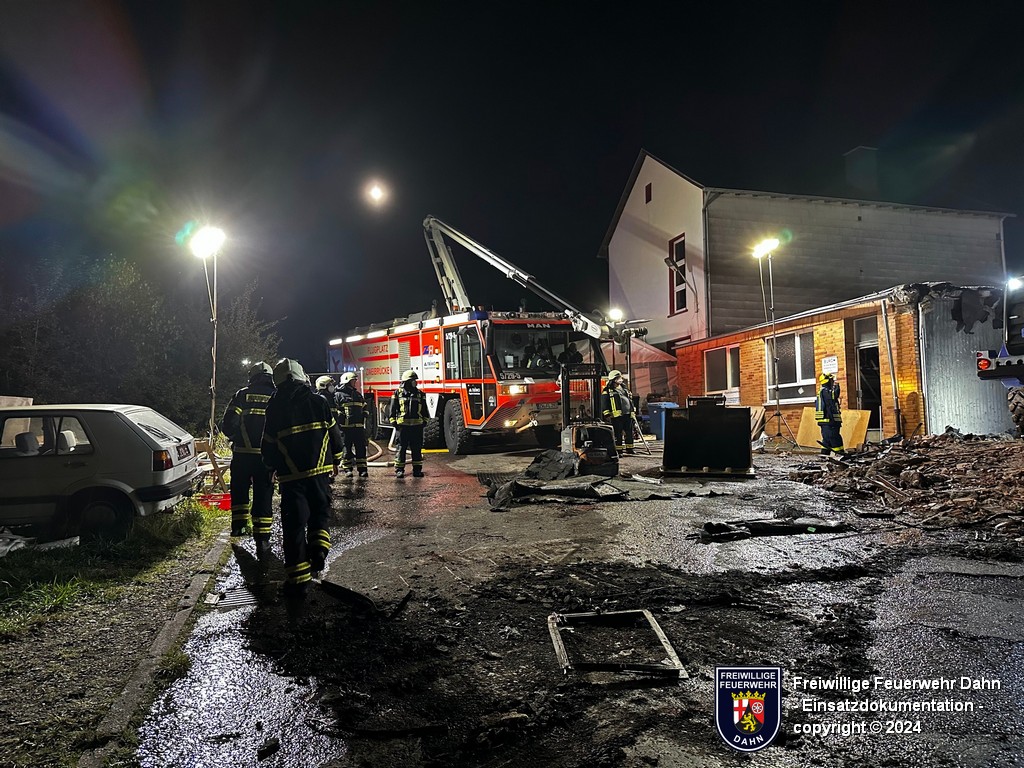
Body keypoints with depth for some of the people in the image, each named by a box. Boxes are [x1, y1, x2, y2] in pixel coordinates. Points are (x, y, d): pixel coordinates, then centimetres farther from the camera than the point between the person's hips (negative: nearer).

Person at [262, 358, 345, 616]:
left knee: (294, 527, 3)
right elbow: (335, 435, 5)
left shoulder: (274, 409, -1)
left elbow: (268, 448, 3)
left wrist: (274, 467, 22)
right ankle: (318, 549, 0)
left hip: (291, 478, -1)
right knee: (319, 514, 23)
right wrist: (335, 460, 21)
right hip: (320, 472, 1)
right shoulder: (318, 402, -1)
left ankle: (297, 585, 4)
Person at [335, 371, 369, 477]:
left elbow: (364, 409, 23)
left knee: (361, 448, 3)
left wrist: (364, 423, 14)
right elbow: (336, 412, -6)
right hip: (346, 427, -5)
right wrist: (339, 426, -11)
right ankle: (347, 469, 10)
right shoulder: (339, 395, -1)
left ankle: (362, 469, 8)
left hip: (359, 427, 5)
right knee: (347, 448, 2)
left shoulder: (358, 394, 17)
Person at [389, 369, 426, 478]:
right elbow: (392, 409, 1)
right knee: (401, 448, 1)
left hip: (417, 426, 3)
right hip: (403, 425, -3)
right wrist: (393, 422, -5)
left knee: (417, 449, 7)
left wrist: (424, 421, 9)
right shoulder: (398, 393, 0)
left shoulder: (420, 394, 10)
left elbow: (424, 410, 16)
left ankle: (417, 470, 13)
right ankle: (399, 470, 7)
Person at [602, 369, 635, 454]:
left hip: (628, 415, 6)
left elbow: (630, 401, 26)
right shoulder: (607, 391, 1)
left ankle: (629, 450, 16)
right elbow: (604, 405, -3)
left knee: (629, 433, 7)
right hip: (616, 417, -6)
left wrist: (633, 412, 21)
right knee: (618, 434, -4)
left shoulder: (624, 389, 20)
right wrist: (607, 416, -10)